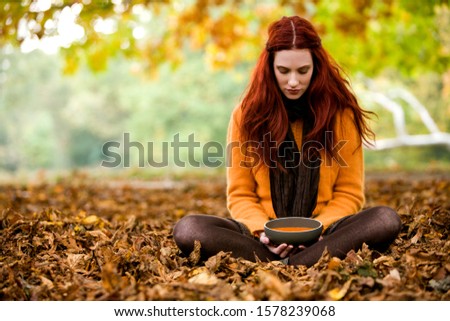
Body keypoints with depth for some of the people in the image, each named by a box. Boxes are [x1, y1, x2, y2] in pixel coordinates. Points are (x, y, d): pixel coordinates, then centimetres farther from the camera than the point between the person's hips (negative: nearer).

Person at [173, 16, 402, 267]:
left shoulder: (341, 113, 1)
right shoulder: (247, 115, 1)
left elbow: (349, 193, 4)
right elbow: (240, 195, 4)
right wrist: (262, 230, -16)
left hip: (322, 233, 0)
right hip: (265, 237, 0)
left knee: (386, 220, -28)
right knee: (187, 228, -25)